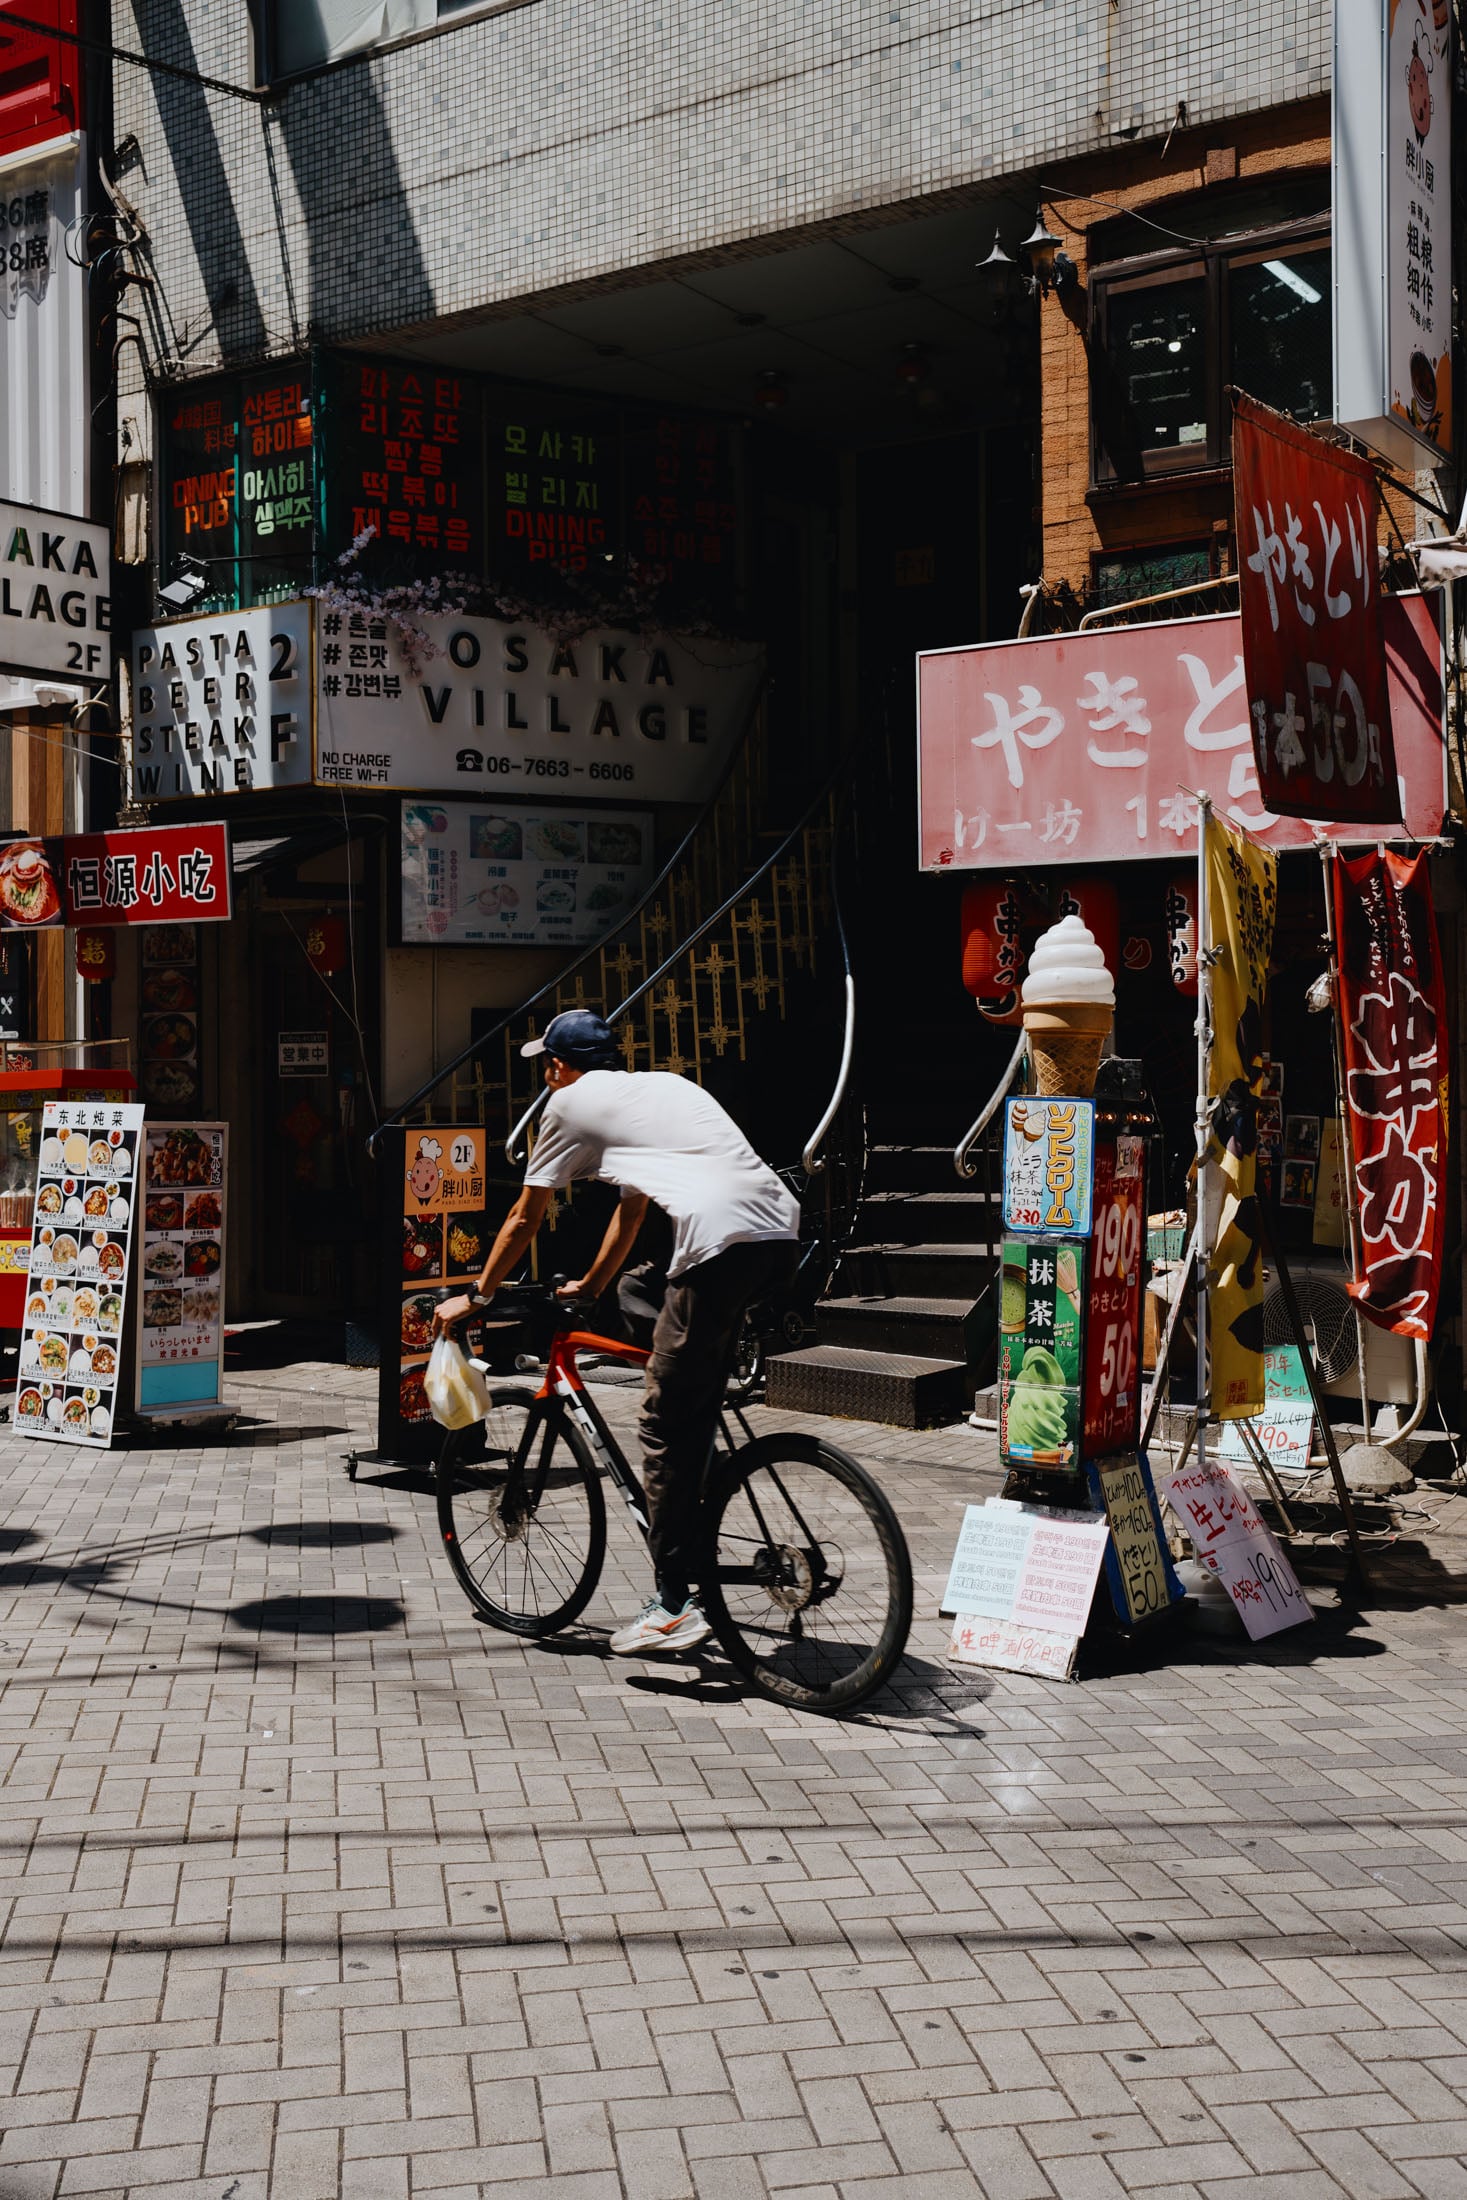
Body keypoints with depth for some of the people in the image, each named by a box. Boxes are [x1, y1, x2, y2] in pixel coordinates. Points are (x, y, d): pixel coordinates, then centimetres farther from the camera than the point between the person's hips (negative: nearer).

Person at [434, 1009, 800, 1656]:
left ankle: (672, 1606, 3)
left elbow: (524, 1219, 21)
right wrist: (591, 1286, 54)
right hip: (784, 1240, 8)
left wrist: (475, 1298, 33)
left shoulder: (572, 1101, 14)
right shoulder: (664, 1083, 34)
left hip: (721, 1247, -8)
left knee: (665, 1424, 1)